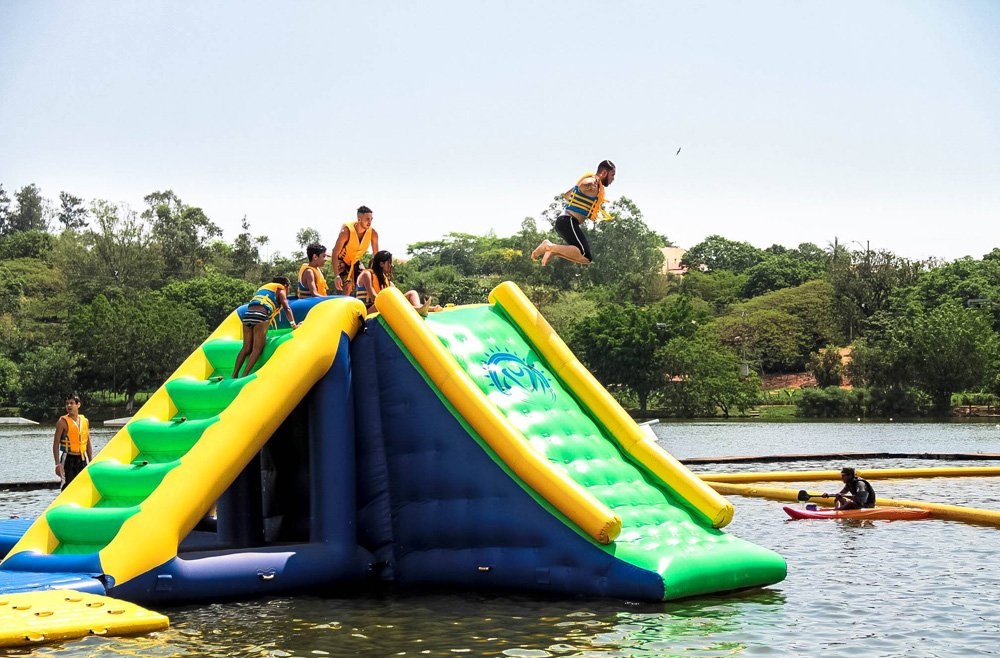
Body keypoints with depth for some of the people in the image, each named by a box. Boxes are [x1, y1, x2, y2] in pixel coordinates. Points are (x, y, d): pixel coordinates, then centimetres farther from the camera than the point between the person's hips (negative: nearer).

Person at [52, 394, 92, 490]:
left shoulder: (85, 421, 9)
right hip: (68, 459, -5)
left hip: (82, 459, 5)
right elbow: (56, 444, -9)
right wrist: (58, 464, -17)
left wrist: (91, 462, 13)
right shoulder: (63, 422, -7)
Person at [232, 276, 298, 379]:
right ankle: (244, 376, -14)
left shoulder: (264, 287, 36)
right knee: (257, 349, -5)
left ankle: (234, 375, 1)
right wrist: (293, 324, -1)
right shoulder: (281, 289, 16)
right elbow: (287, 308, 3)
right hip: (260, 316, -7)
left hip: (247, 314, 7)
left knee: (246, 348, 8)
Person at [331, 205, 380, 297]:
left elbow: (376, 255, -5)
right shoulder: (346, 231, -31)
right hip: (342, 261, -5)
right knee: (348, 286, -22)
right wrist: (337, 276, -37)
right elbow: (335, 254, -29)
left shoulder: (372, 233, -18)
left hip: (356, 261, 5)